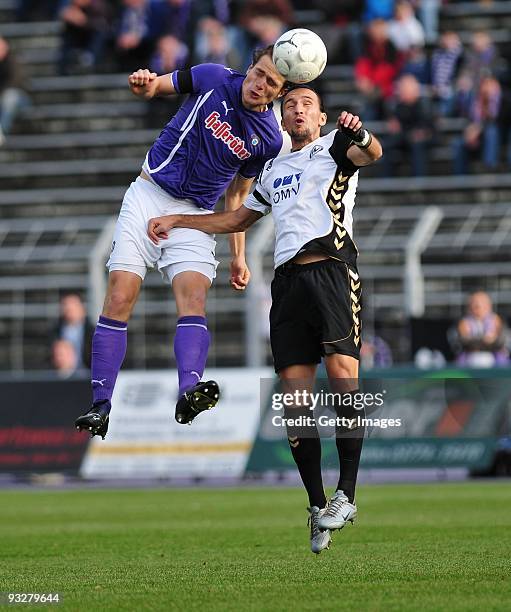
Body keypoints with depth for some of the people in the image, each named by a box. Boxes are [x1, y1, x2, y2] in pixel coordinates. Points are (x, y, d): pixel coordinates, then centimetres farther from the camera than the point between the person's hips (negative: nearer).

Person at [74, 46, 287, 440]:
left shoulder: (269, 139, 0)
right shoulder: (214, 79, -5)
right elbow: (153, 87, 6)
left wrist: (239, 256, 7)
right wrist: (144, 84, -19)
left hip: (195, 215, 1)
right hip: (148, 197, -1)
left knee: (194, 298, -24)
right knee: (120, 299, -10)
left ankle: (189, 393, -44)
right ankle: (100, 406, -7)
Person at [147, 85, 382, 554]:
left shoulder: (334, 147, 13)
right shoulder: (273, 170, 30)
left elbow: (371, 154, -10)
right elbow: (237, 219, 42)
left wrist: (359, 135, -33)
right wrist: (176, 221, 37)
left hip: (332, 270, -5)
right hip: (288, 281, 5)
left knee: (342, 369, -23)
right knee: (295, 397, -4)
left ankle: (346, 494, -24)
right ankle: (317, 508, -2)